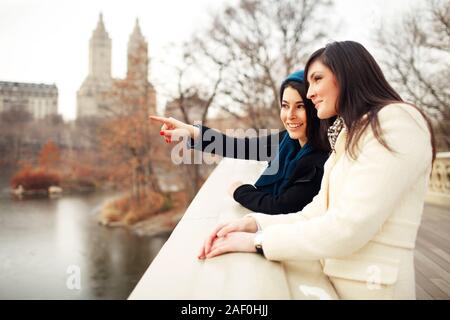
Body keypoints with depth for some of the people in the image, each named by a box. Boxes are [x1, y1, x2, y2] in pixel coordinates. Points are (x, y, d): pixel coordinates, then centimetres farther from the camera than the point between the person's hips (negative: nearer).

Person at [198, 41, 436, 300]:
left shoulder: (396, 121, -14)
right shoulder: (350, 136, 14)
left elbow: (348, 227, -22)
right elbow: (317, 214, 7)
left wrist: (258, 241, -15)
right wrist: (255, 223, -7)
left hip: (370, 286, -7)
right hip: (332, 278, 7)